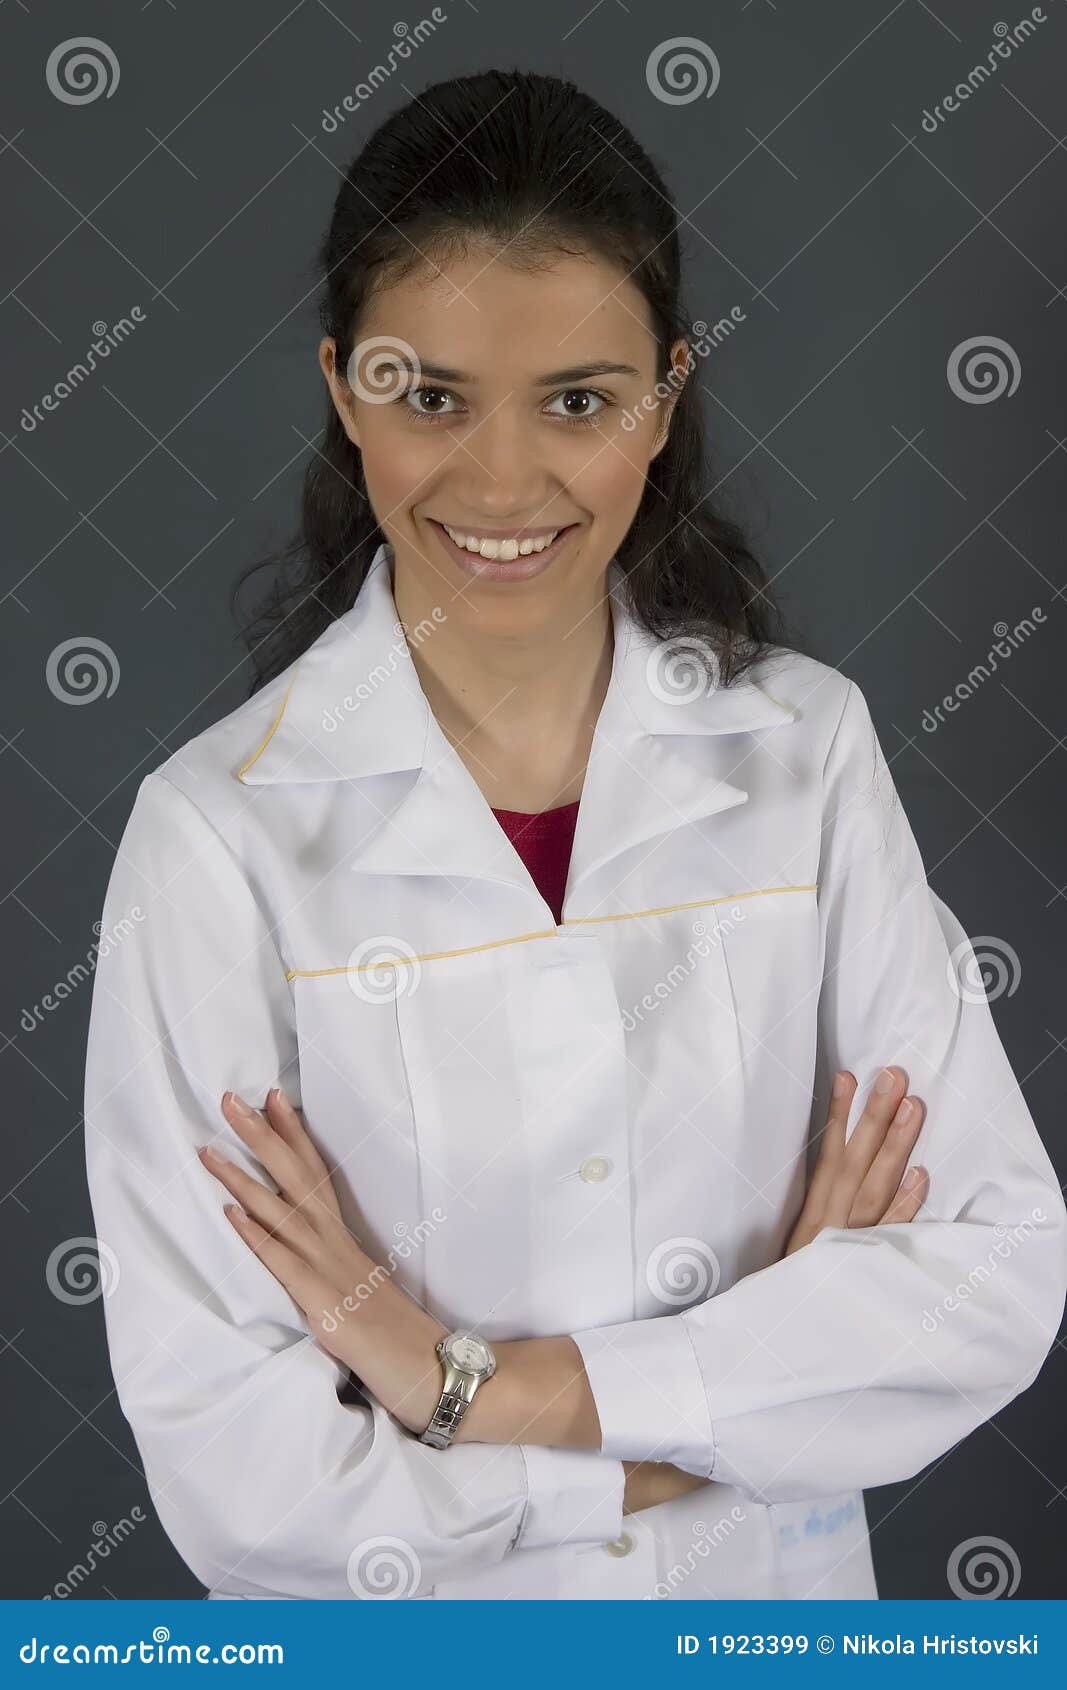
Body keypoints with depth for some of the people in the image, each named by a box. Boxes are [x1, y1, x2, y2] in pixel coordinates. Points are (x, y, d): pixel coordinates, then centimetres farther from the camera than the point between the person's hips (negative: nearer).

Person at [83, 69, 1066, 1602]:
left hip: (772, 1596, 2)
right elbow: (232, 1469, -20)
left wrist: (493, 1388, -22)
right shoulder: (221, 834, -20)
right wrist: (744, 1410, -18)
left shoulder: (808, 748, -12)